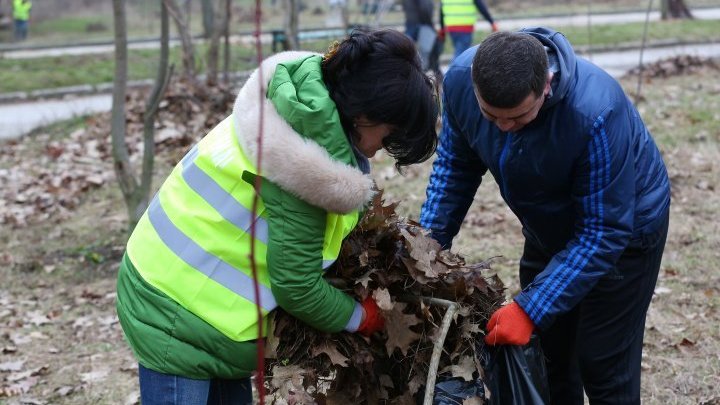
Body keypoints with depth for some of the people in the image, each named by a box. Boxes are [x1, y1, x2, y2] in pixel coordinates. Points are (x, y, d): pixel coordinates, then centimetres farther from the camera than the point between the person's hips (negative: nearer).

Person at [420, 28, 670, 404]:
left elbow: (603, 232, -31)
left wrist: (530, 309, -35)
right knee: (544, 355, 12)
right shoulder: (460, 78, -24)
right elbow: (455, 165, -6)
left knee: (602, 366, -3)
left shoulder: (595, 113, -39)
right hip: (549, 229, 5)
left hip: (624, 231, -5)